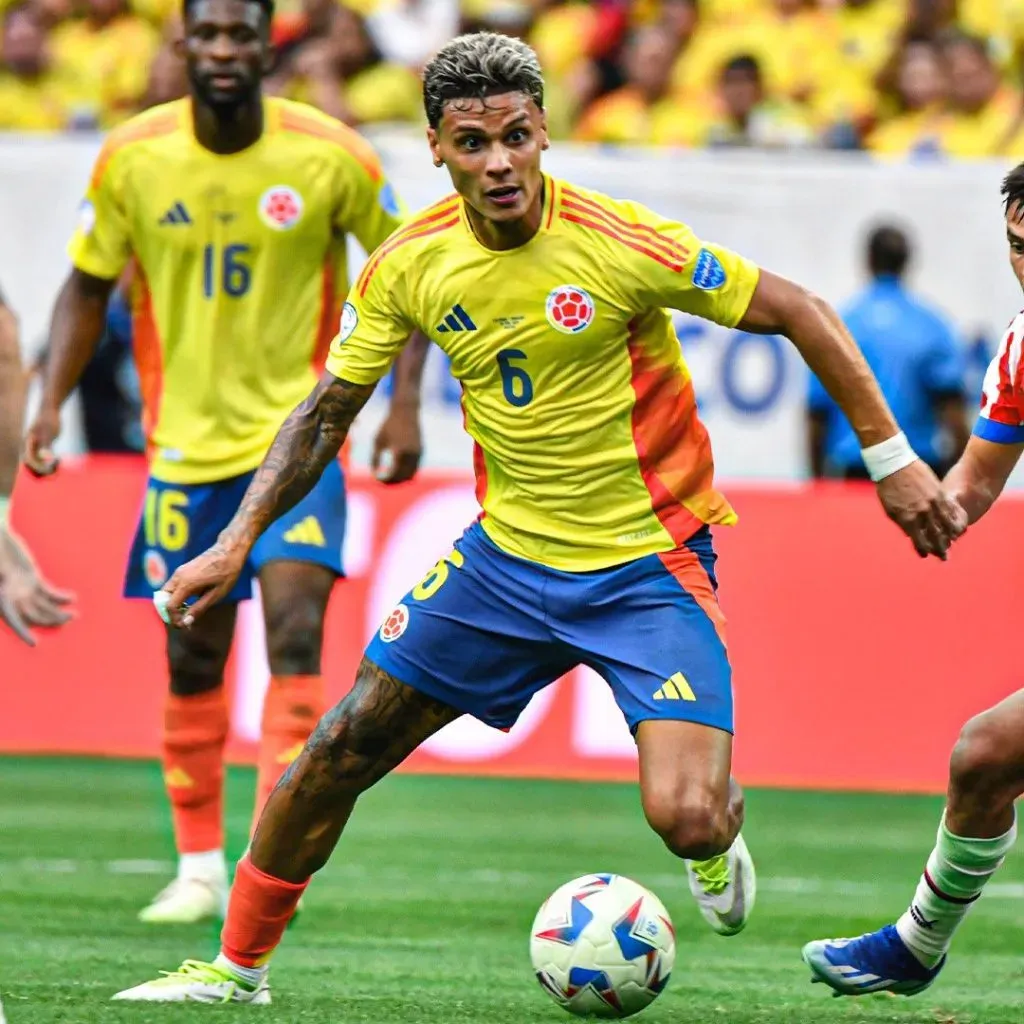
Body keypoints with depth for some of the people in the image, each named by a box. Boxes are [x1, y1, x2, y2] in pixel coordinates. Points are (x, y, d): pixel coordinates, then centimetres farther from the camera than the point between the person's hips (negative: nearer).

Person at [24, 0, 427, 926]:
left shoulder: (330, 157, -11)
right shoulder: (132, 158, -6)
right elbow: (89, 286, 7)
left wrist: (404, 402, -6)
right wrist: (52, 402, -5)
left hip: (298, 432, -2)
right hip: (185, 440, 2)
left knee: (296, 631, -18)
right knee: (192, 658, 9)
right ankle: (199, 868, 23)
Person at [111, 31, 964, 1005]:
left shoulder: (618, 242, -20)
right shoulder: (409, 264, -6)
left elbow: (797, 312, -12)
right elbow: (327, 412, 6)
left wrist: (890, 458, -11)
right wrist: (238, 541, -4)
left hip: (646, 566, -4)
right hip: (506, 551, 4)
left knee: (687, 821, -20)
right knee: (341, 750, 3)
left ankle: (717, 834, 18)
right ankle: (238, 965, 22)